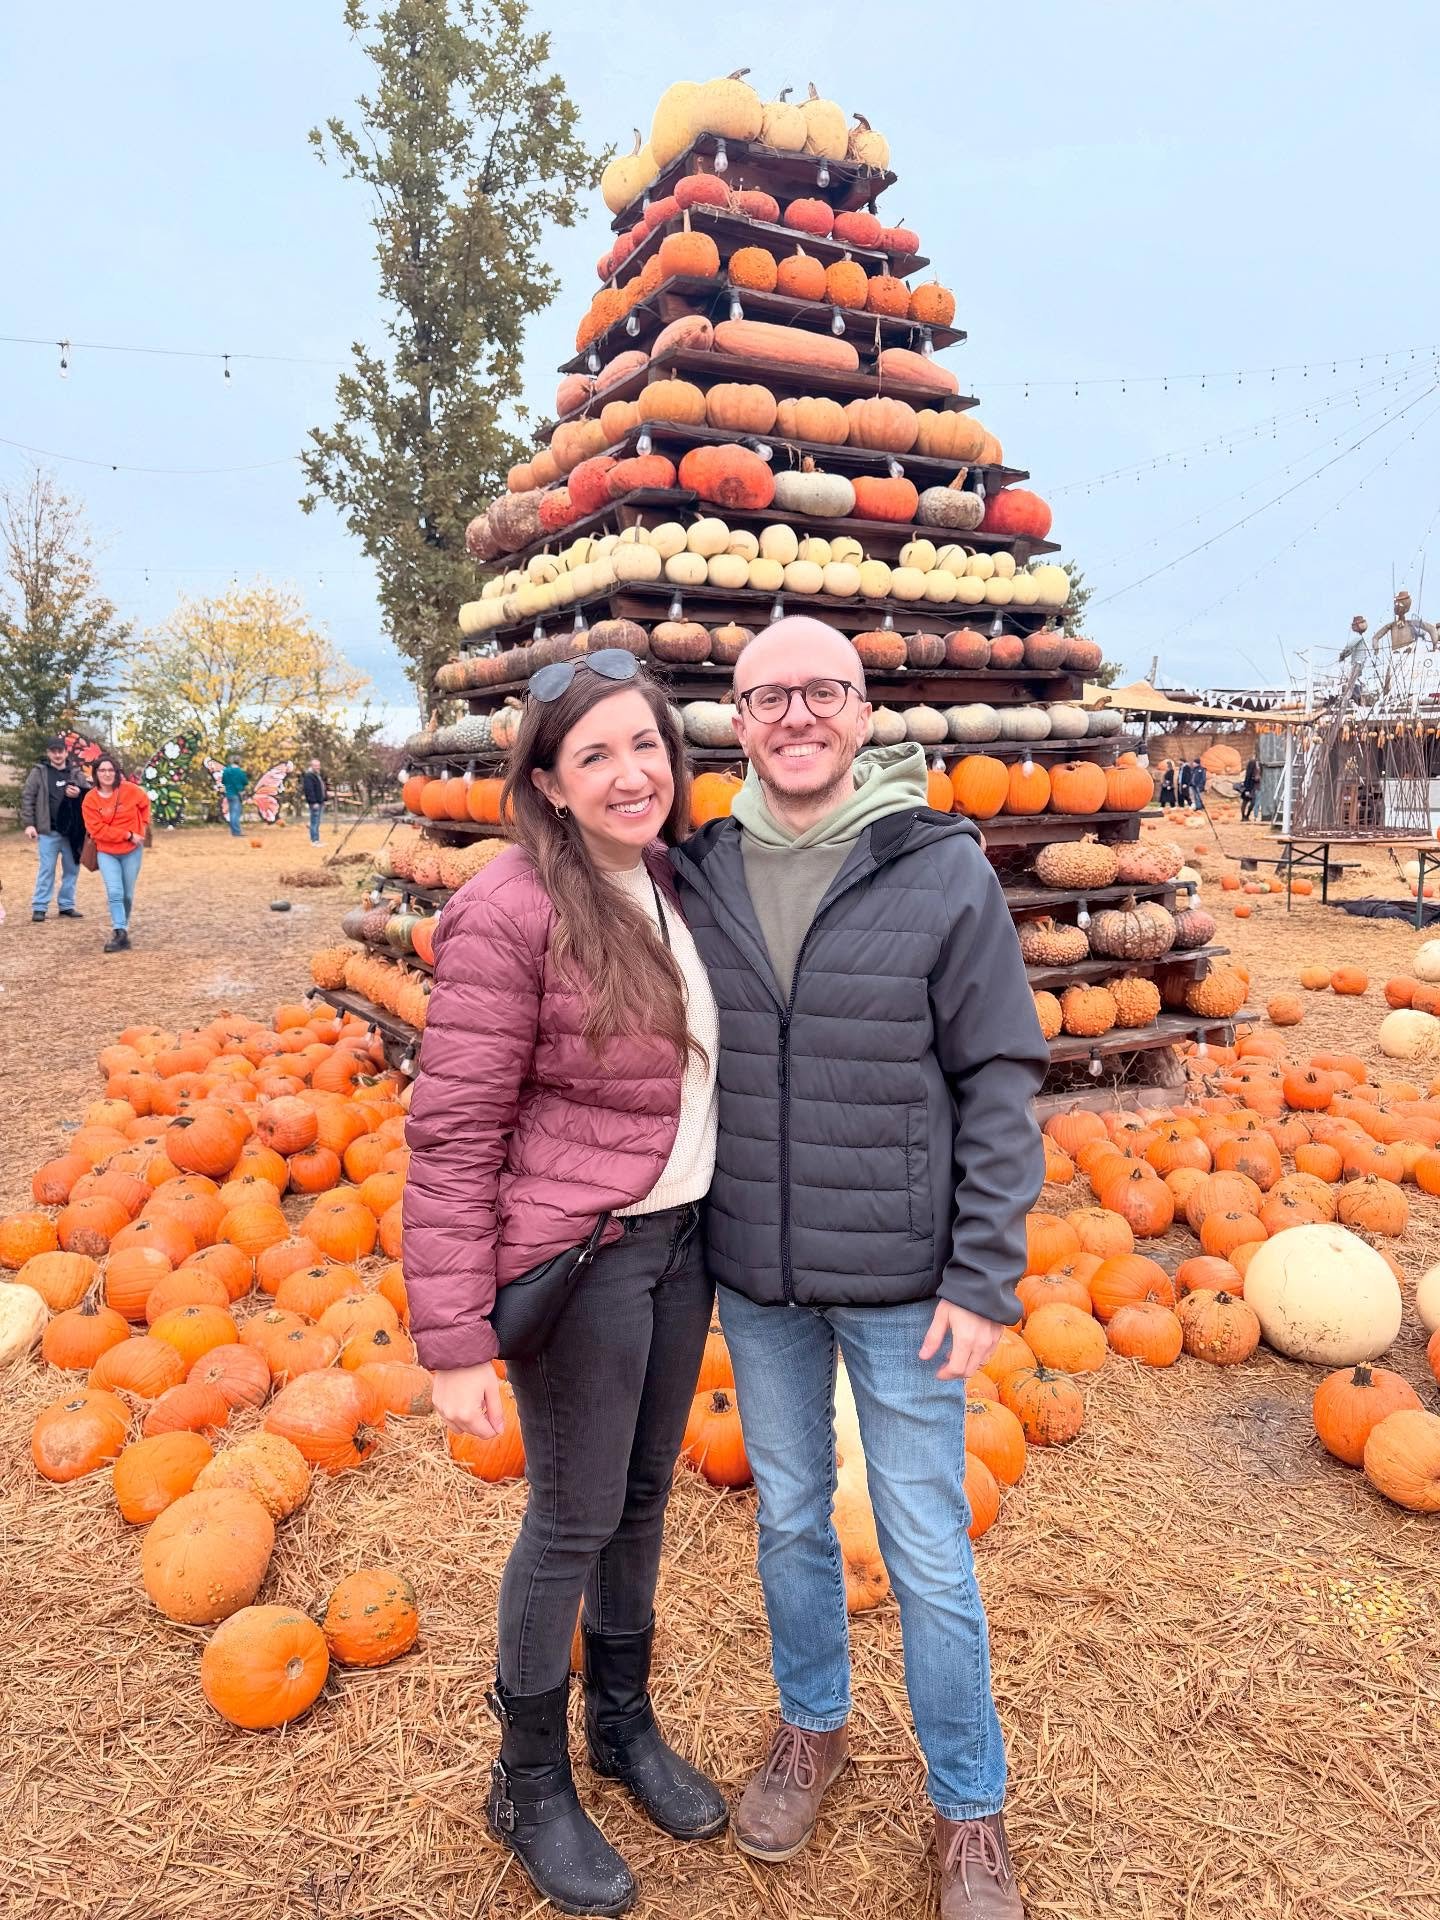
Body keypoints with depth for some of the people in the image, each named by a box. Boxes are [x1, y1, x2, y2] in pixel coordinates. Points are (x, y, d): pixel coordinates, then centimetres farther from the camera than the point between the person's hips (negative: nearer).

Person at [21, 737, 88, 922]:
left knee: (72, 869, 9)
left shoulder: (76, 773, 7)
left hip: (72, 831, 3)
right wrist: (28, 823, -10)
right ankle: (39, 907, 5)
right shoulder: (39, 772, -1)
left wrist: (79, 794, -11)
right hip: (48, 831, -3)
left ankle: (67, 906, 19)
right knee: (46, 870, -1)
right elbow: (27, 797, -3)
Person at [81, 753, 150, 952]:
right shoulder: (90, 800, -11)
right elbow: (97, 830, -15)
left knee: (127, 894, 9)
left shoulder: (129, 790, -9)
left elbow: (144, 804, 12)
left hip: (132, 851, 1)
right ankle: (120, 934, -13)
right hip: (106, 853, -1)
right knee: (114, 893, -15)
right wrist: (128, 835, -19)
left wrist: (142, 826, 6)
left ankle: (122, 927, 28)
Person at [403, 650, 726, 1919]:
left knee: (646, 1497, 21)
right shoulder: (511, 915, -20)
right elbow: (451, 1140, -18)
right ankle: (531, 1786, 37)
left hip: (682, 1240, 6)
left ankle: (624, 1723, 46)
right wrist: (454, 1343, -16)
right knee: (575, 1519, 11)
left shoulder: (672, 884, 1)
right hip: (580, 1259, -6)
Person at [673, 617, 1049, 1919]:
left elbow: (1001, 1083, -9)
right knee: (790, 1515, 21)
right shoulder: (701, 875, -2)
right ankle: (814, 1725, 47)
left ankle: (970, 1808, 35)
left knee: (929, 1552, 11)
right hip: (754, 1278, 3)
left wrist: (985, 1280, -12)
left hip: (902, 1277, -3)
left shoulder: (945, 871, -12)